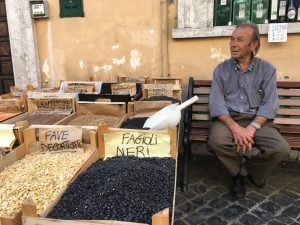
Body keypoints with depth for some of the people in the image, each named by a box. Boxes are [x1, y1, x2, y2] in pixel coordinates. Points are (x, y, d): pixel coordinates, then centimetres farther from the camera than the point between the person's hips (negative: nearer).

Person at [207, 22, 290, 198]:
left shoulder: (267, 69, 4)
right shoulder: (221, 69, 4)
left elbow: (270, 104, -4)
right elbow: (216, 104, -6)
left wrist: (252, 128, -21)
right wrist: (235, 127, -23)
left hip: (258, 120, 1)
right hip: (228, 119, 0)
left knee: (281, 149, -24)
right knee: (216, 141, -32)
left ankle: (244, 172, 7)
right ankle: (241, 173, 1)